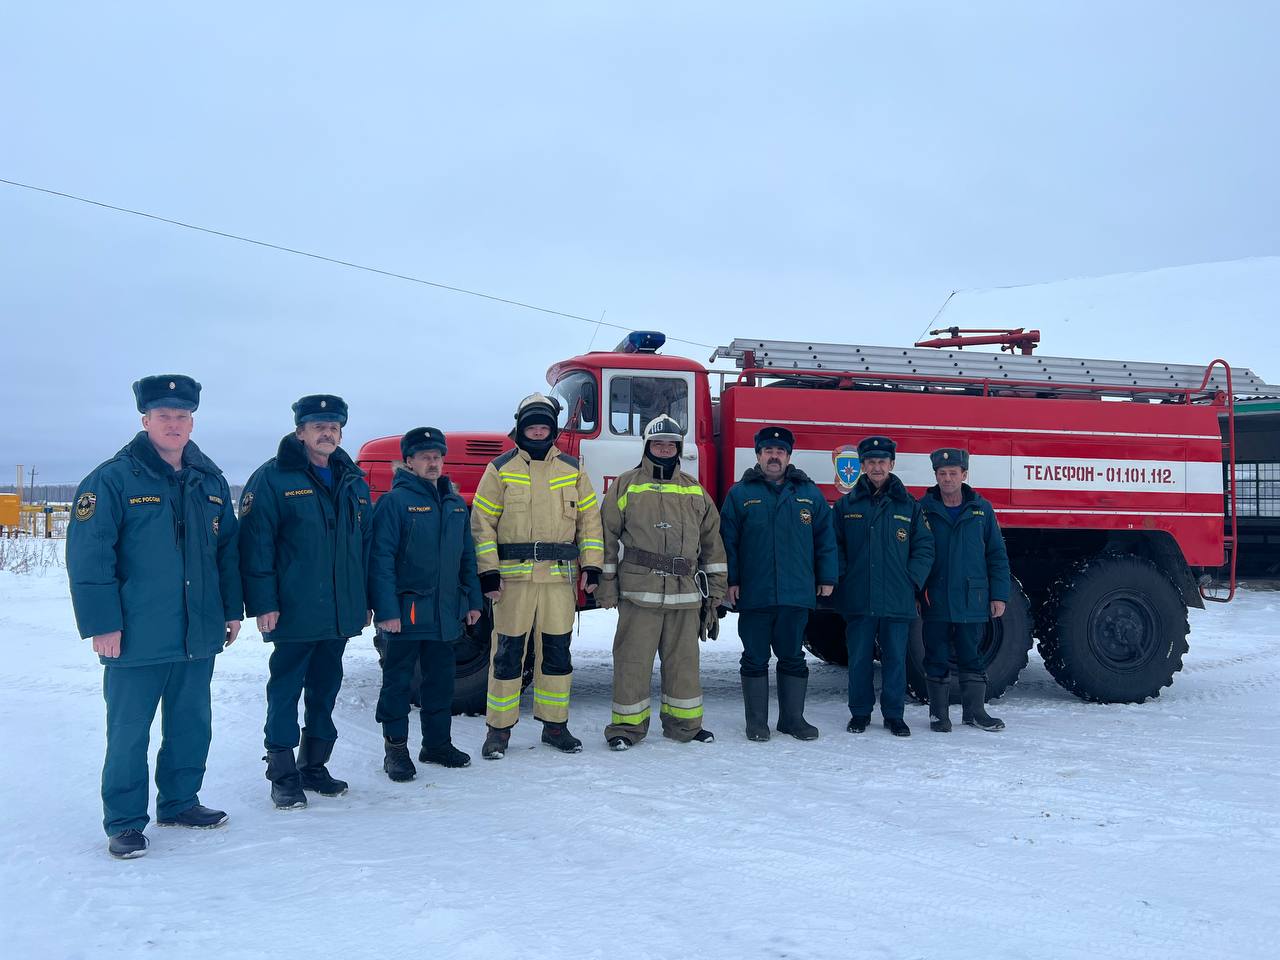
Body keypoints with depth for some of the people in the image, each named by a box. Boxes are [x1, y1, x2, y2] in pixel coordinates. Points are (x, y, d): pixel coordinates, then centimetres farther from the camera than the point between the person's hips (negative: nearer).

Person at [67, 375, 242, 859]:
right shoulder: (114, 479, -9)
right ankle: (124, 823, 16)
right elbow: (88, 556, -12)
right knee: (129, 731, 3)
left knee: (192, 724, 16)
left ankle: (179, 801, 32)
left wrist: (232, 610, 11)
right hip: (136, 637, -5)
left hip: (199, 635, 6)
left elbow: (227, 549, 14)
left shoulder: (210, 480, 8)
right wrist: (103, 623, -15)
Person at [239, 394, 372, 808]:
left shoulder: (354, 482, 12)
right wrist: (263, 603, -17)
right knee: (285, 689, 2)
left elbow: (365, 545, 17)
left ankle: (314, 765, 27)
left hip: (341, 614, 6)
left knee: (326, 689, 15)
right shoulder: (273, 478, -7)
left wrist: (365, 601, 15)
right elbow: (255, 544, -12)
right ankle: (283, 774, 12)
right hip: (294, 613, -6)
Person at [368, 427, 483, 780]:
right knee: (398, 681, 4)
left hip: (445, 613, 6)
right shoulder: (395, 501, -10)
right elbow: (380, 559, -15)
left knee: (441, 679, 14)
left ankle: (437, 743, 26)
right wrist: (386, 610, -19)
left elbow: (466, 556, 16)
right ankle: (396, 749, 13)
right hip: (405, 612, -6)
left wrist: (472, 600, 11)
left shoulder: (455, 504, 11)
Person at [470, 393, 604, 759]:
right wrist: (488, 571, -8)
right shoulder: (501, 469, 4)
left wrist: (591, 565, 2)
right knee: (508, 652, 0)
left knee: (557, 652, 8)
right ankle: (498, 729, 10)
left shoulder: (572, 469, 11)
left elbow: (589, 518, 11)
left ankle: (555, 724, 20)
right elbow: (481, 521, 0)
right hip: (514, 575, -2)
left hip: (560, 576, 2)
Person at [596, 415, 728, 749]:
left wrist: (716, 589, 13)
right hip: (639, 591, -3)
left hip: (685, 593, 3)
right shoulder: (626, 485, 4)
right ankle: (627, 724, 10)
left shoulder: (695, 490, 15)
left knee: (684, 659, 10)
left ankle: (684, 722, 21)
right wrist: (606, 585, -3)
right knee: (633, 659, 0)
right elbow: (607, 535, 2)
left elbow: (712, 539, 17)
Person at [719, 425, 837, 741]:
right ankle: (756, 721, 15)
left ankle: (793, 718, 21)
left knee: (793, 658, 10)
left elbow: (826, 539, 10)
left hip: (797, 594, 2)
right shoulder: (740, 494, 3)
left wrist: (827, 578, 6)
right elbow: (727, 541, 2)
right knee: (755, 659, 6)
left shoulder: (809, 493, 8)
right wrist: (729, 581, -4)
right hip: (753, 594, -1)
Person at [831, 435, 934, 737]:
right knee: (859, 659, 5)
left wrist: (912, 582, -4)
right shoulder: (847, 505, 6)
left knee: (895, 658, 5)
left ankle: (894, 715, 17)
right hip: (858, 599, 0)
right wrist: (842, 578, -4)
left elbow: (924, 548, 7)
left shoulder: (909, 506, 7)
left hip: (898, 600, 0)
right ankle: (860, 713, 18)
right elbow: (834, 546, 7)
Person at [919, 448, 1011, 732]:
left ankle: (974, 711, 21)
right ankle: (939, 713, 15)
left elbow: (997, 556, 7)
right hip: (935, 601, -1)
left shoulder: (982, 509, 4)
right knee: (937, 659, 5)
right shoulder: (923, 508, 1)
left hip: (973, 601, 1)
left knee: (972, 658, 9)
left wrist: (999, 595, 2)